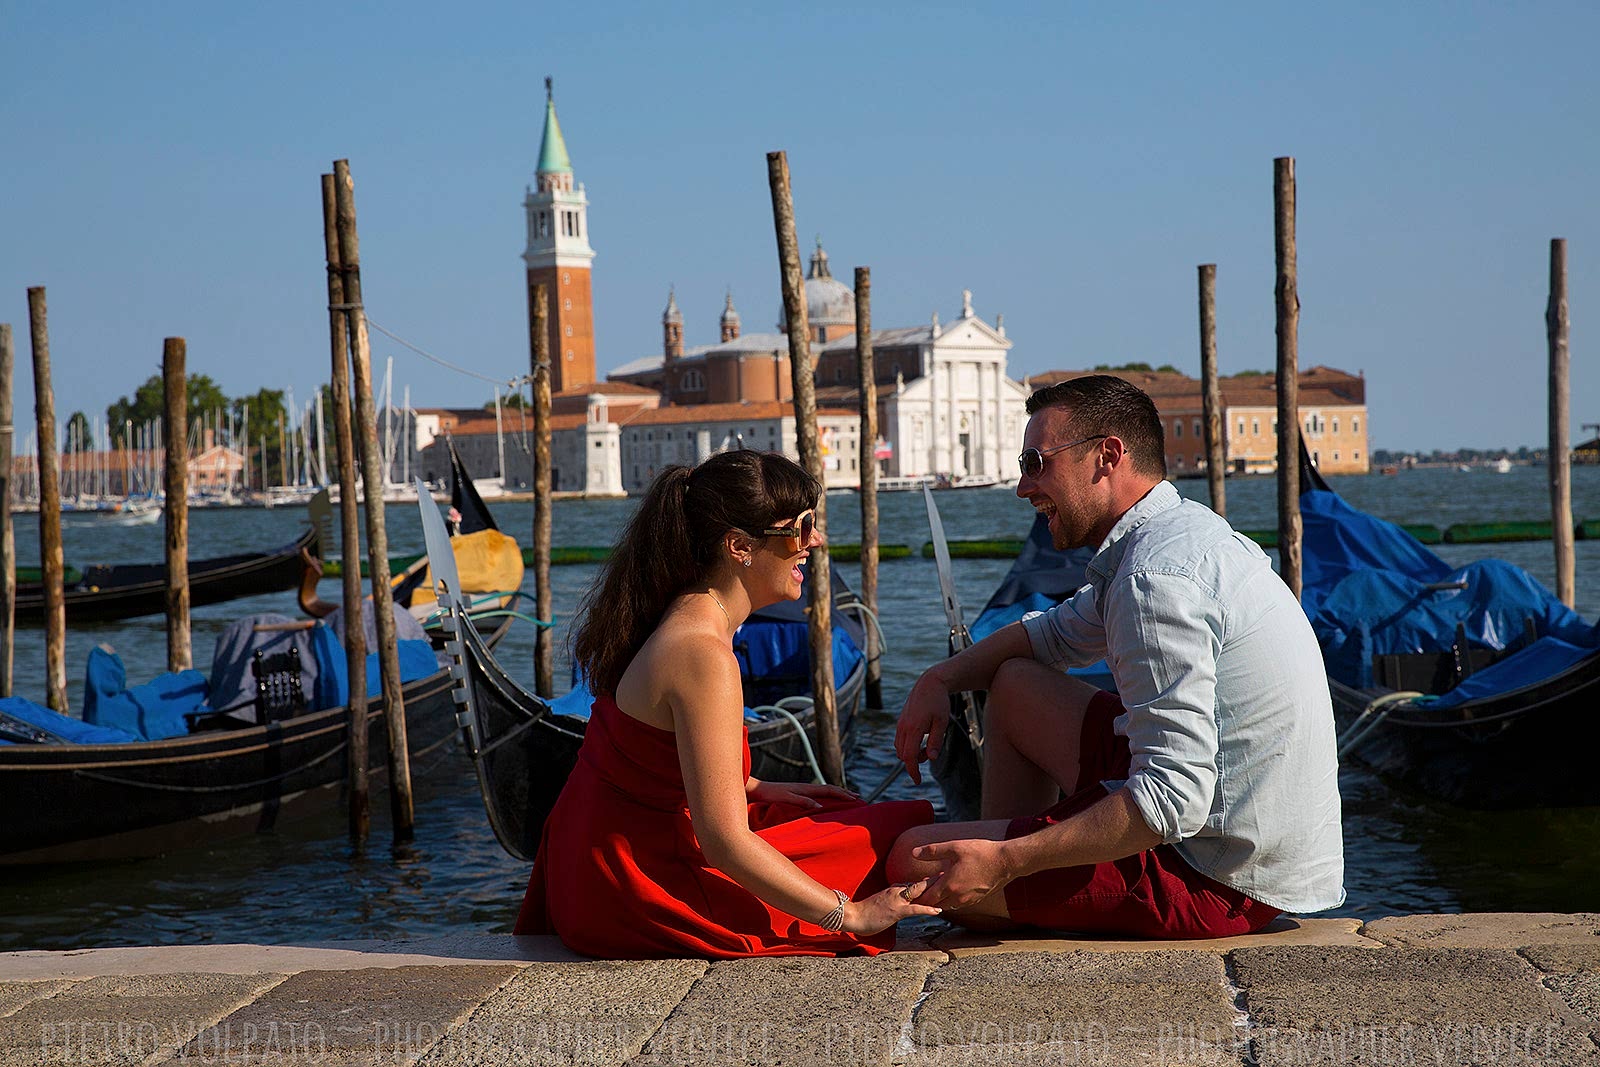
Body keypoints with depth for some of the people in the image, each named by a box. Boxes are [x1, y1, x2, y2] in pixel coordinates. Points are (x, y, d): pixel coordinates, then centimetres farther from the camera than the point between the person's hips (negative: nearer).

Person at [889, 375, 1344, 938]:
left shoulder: (1157, 579, -24)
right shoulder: (1184, 528, 9)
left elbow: (1173, 800, -30)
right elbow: (1055, 633, 28)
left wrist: (1004, 863, -25)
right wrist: (940, 679, 12)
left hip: (1215, 881, -10)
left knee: (914, 862, -10)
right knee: (1014, 685, 23)